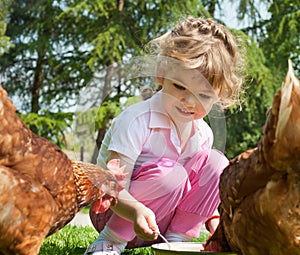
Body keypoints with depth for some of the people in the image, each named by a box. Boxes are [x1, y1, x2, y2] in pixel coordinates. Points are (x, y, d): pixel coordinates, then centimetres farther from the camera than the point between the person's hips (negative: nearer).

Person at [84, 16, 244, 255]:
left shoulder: (202, 133, -4)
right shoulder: (136, 121, -25)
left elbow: (197, 190, 12)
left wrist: (212, 217, -5)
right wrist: (137, 211, -49)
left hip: (161, 217, 6)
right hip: (116, 214, -5)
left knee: (214, 162, -11)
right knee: (170, 174, -32)